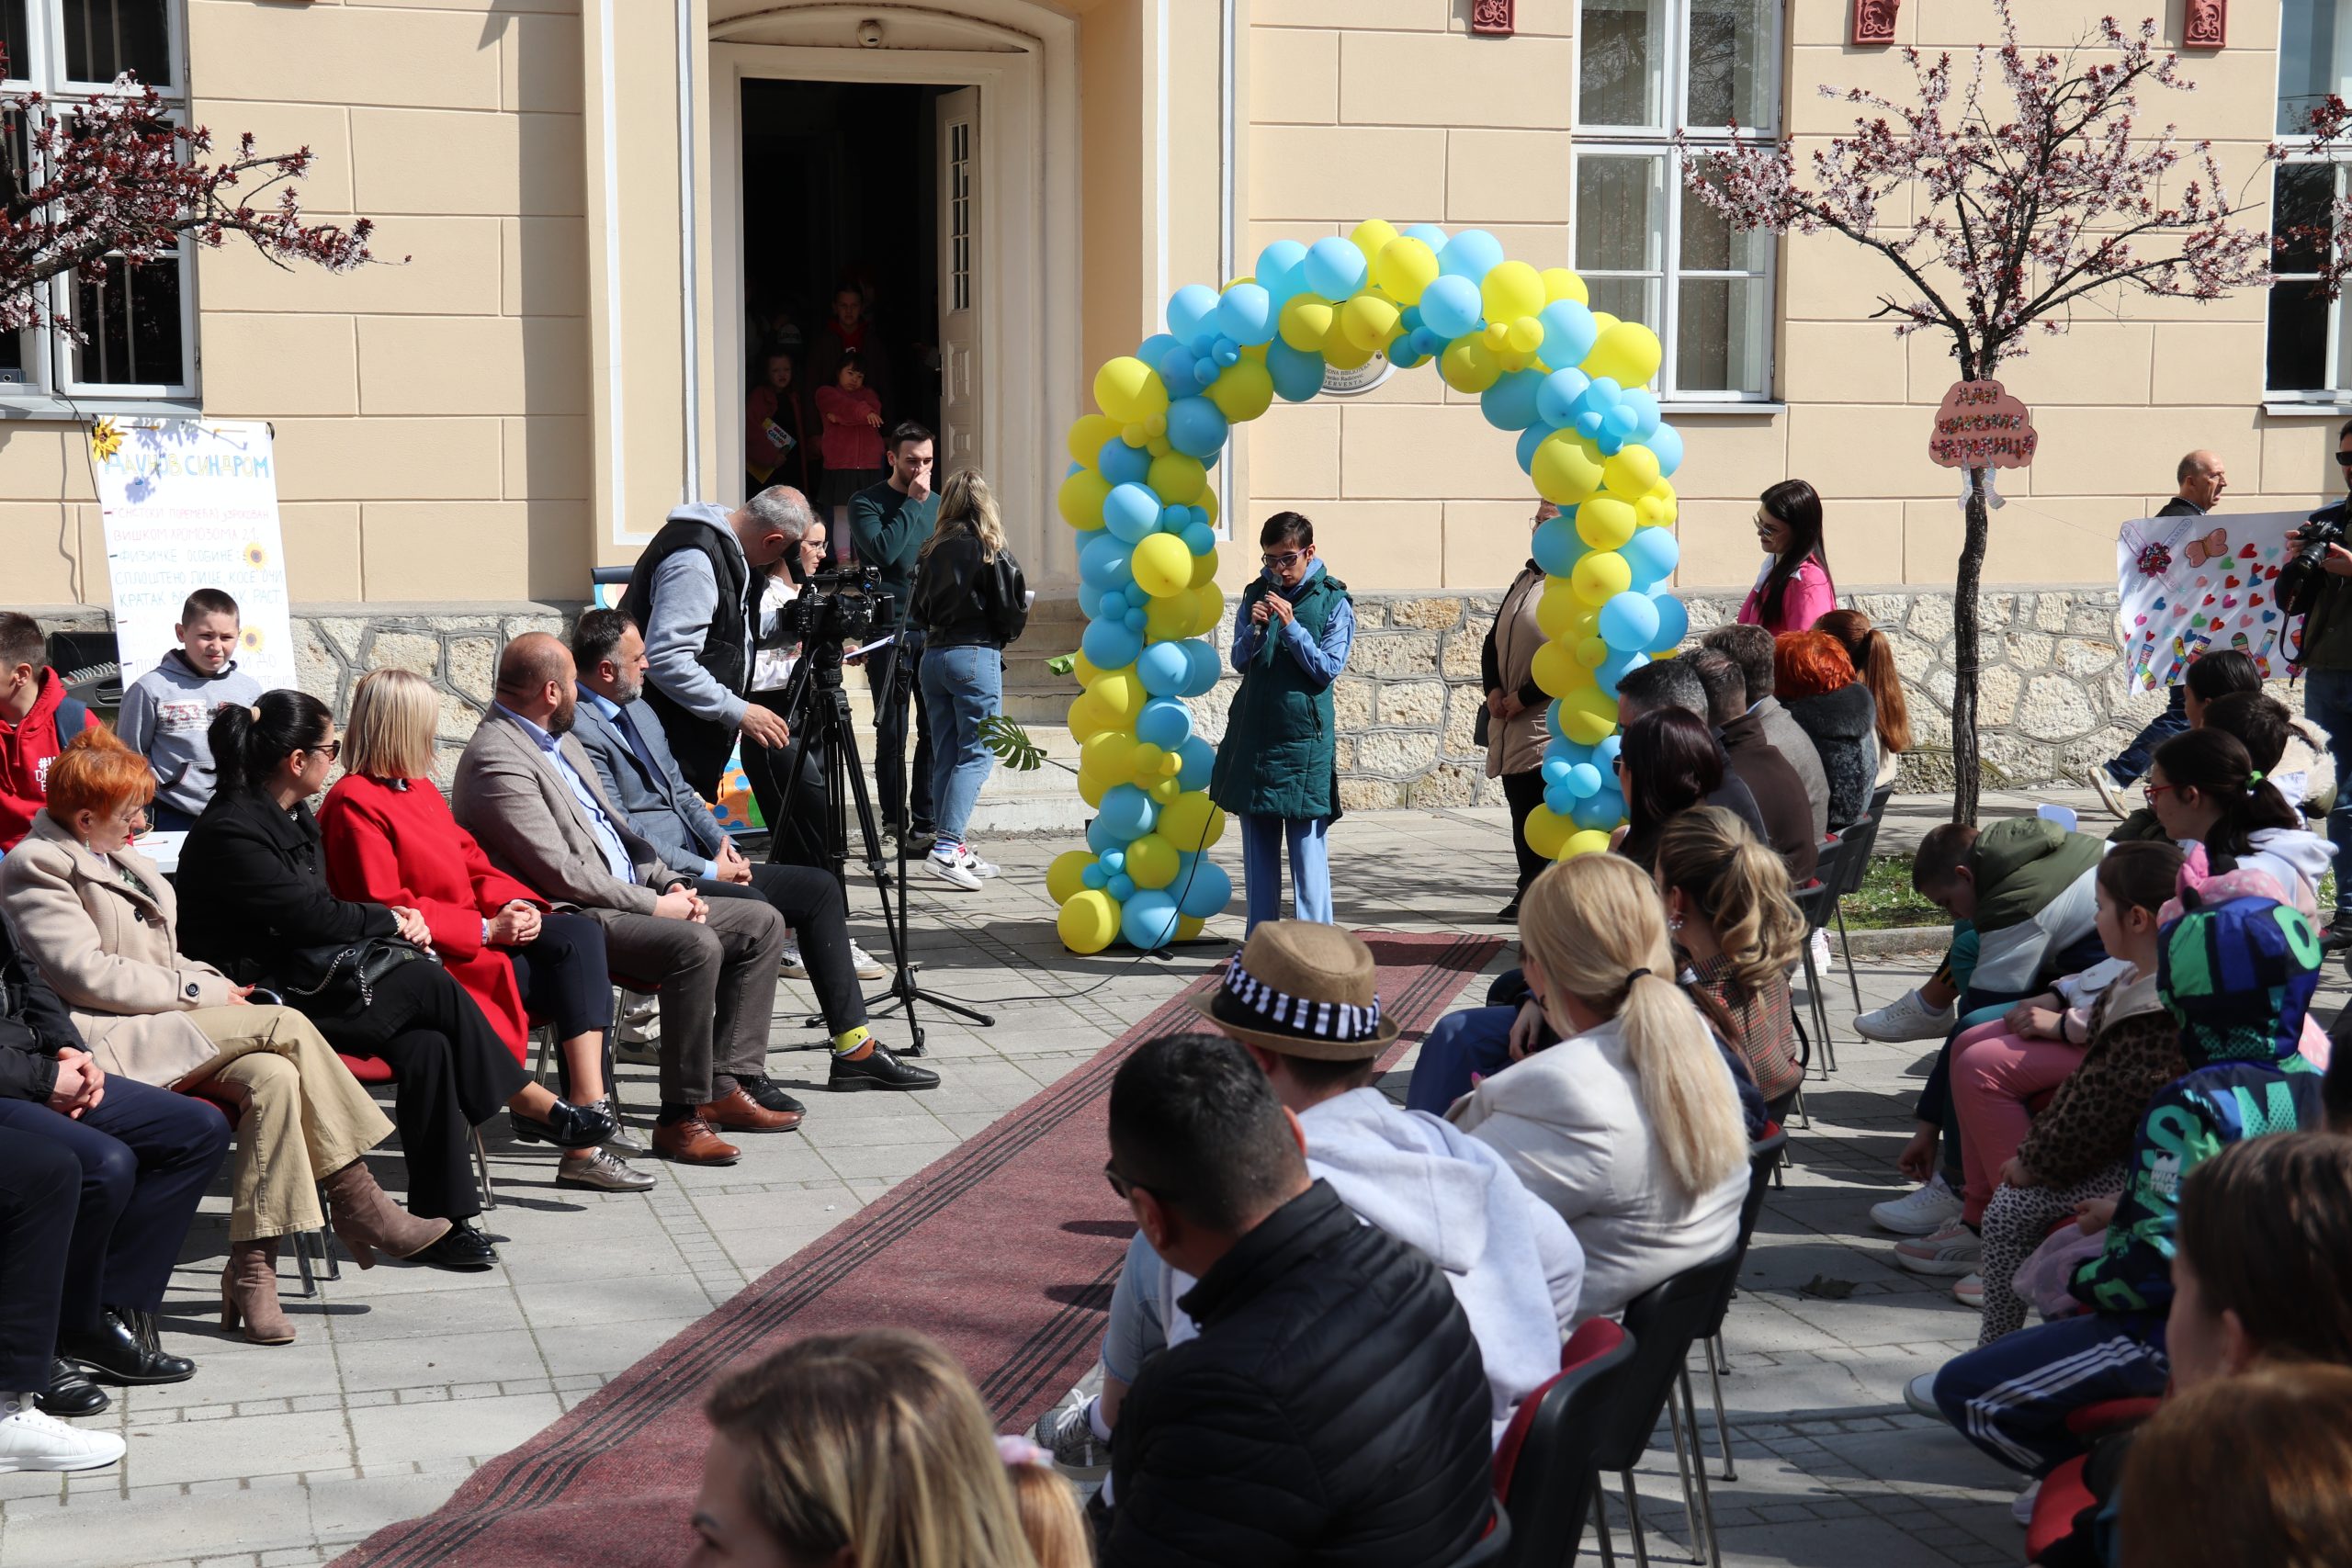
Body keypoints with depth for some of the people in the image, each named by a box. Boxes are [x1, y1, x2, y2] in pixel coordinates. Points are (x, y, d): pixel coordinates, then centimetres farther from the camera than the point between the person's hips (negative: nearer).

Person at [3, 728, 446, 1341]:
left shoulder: (116, 859, 22)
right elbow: (87, 973, -15)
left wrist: (215, 984, 6)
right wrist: (200, 991, -12)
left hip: (162, 1030, 8)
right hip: (108, 1043, -8)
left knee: (275, 1078, -23)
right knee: (284, 1025, -22)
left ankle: (252, 1269, -24)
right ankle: (357, 1200, -16)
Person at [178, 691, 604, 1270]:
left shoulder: (294, 817, 14)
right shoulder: (229, 831, -16)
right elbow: (308, 913, -18)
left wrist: (390, 919, 3)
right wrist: (392, 922, -3)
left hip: (310, 976, 9)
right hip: (268, 999, -9)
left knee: (426, 1045, -18)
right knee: (429, 984, -21)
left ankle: (438, 1220, -15)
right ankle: (542, 1108, -7)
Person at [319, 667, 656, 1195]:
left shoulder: (419, 787, 19)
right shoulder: (354, 803, -11)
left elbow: (473, 864, 19)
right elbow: (386, 909, -18)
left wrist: (515, 904, -3)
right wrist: (487, 930, -19)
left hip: (479, 936, 9)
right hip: (429, 959, -9)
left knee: (582, 933, -15)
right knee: (572, 978, -20)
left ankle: (591, 1108, -24)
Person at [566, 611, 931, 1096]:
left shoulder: (638, 710, 17)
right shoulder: (578, 731, -15)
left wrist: (723, 847, 4)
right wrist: (706, 870, -16)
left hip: (698, 862, 10)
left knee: (819, 887, 4)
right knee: (753, 909, -33)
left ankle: (854, 1048, 6)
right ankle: (743, 1073, -27)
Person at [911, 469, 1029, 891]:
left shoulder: (932, 552, 6)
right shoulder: (991, 551, -7)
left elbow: (917, 613, 9)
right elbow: (1012, 613, -7)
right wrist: (1006, 632, 13)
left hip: (933, 655, 6)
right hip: (976, 654, -5)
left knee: (945, 754, 10)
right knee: (976, 754, -5)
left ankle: (954, 850, 11)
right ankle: (947, 847, -18)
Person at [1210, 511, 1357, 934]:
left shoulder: (1333, 601, -2)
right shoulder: (1255, 594, 8)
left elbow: (1327, 669, -7)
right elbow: (1240, 663, 7)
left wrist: (1291, 626, -18)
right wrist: (1254, 629, -12)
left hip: (1304, 737, -4)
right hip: (1253, 731, 4)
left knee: (1308, 845, -5)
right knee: (1258, 843, 9)